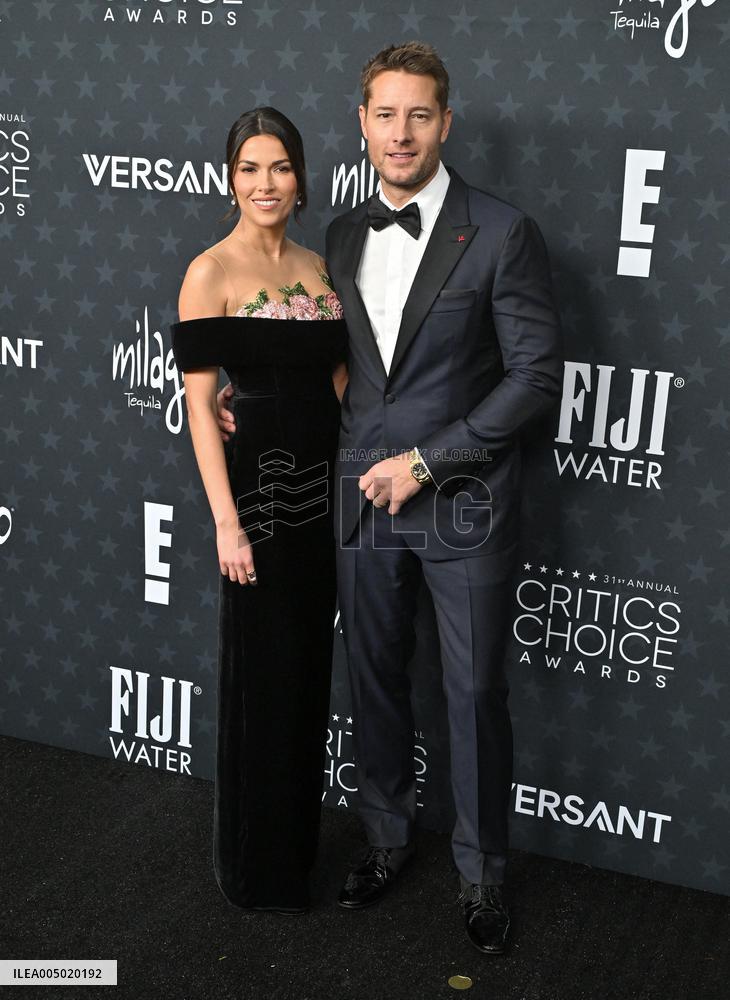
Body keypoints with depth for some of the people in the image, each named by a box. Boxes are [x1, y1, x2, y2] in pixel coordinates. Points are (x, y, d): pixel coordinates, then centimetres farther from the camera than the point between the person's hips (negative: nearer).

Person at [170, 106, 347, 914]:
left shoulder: (318, 268, 10)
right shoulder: (210, 272, -8)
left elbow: (336, 380, 12)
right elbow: (199, 404, -11)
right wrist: (226, 521, -16)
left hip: (322, 486, 6)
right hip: (255, 485, -6)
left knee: (310, 666, 15)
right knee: (260, 674, 5)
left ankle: (300, 836, 33)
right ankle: (256, 863, 23)